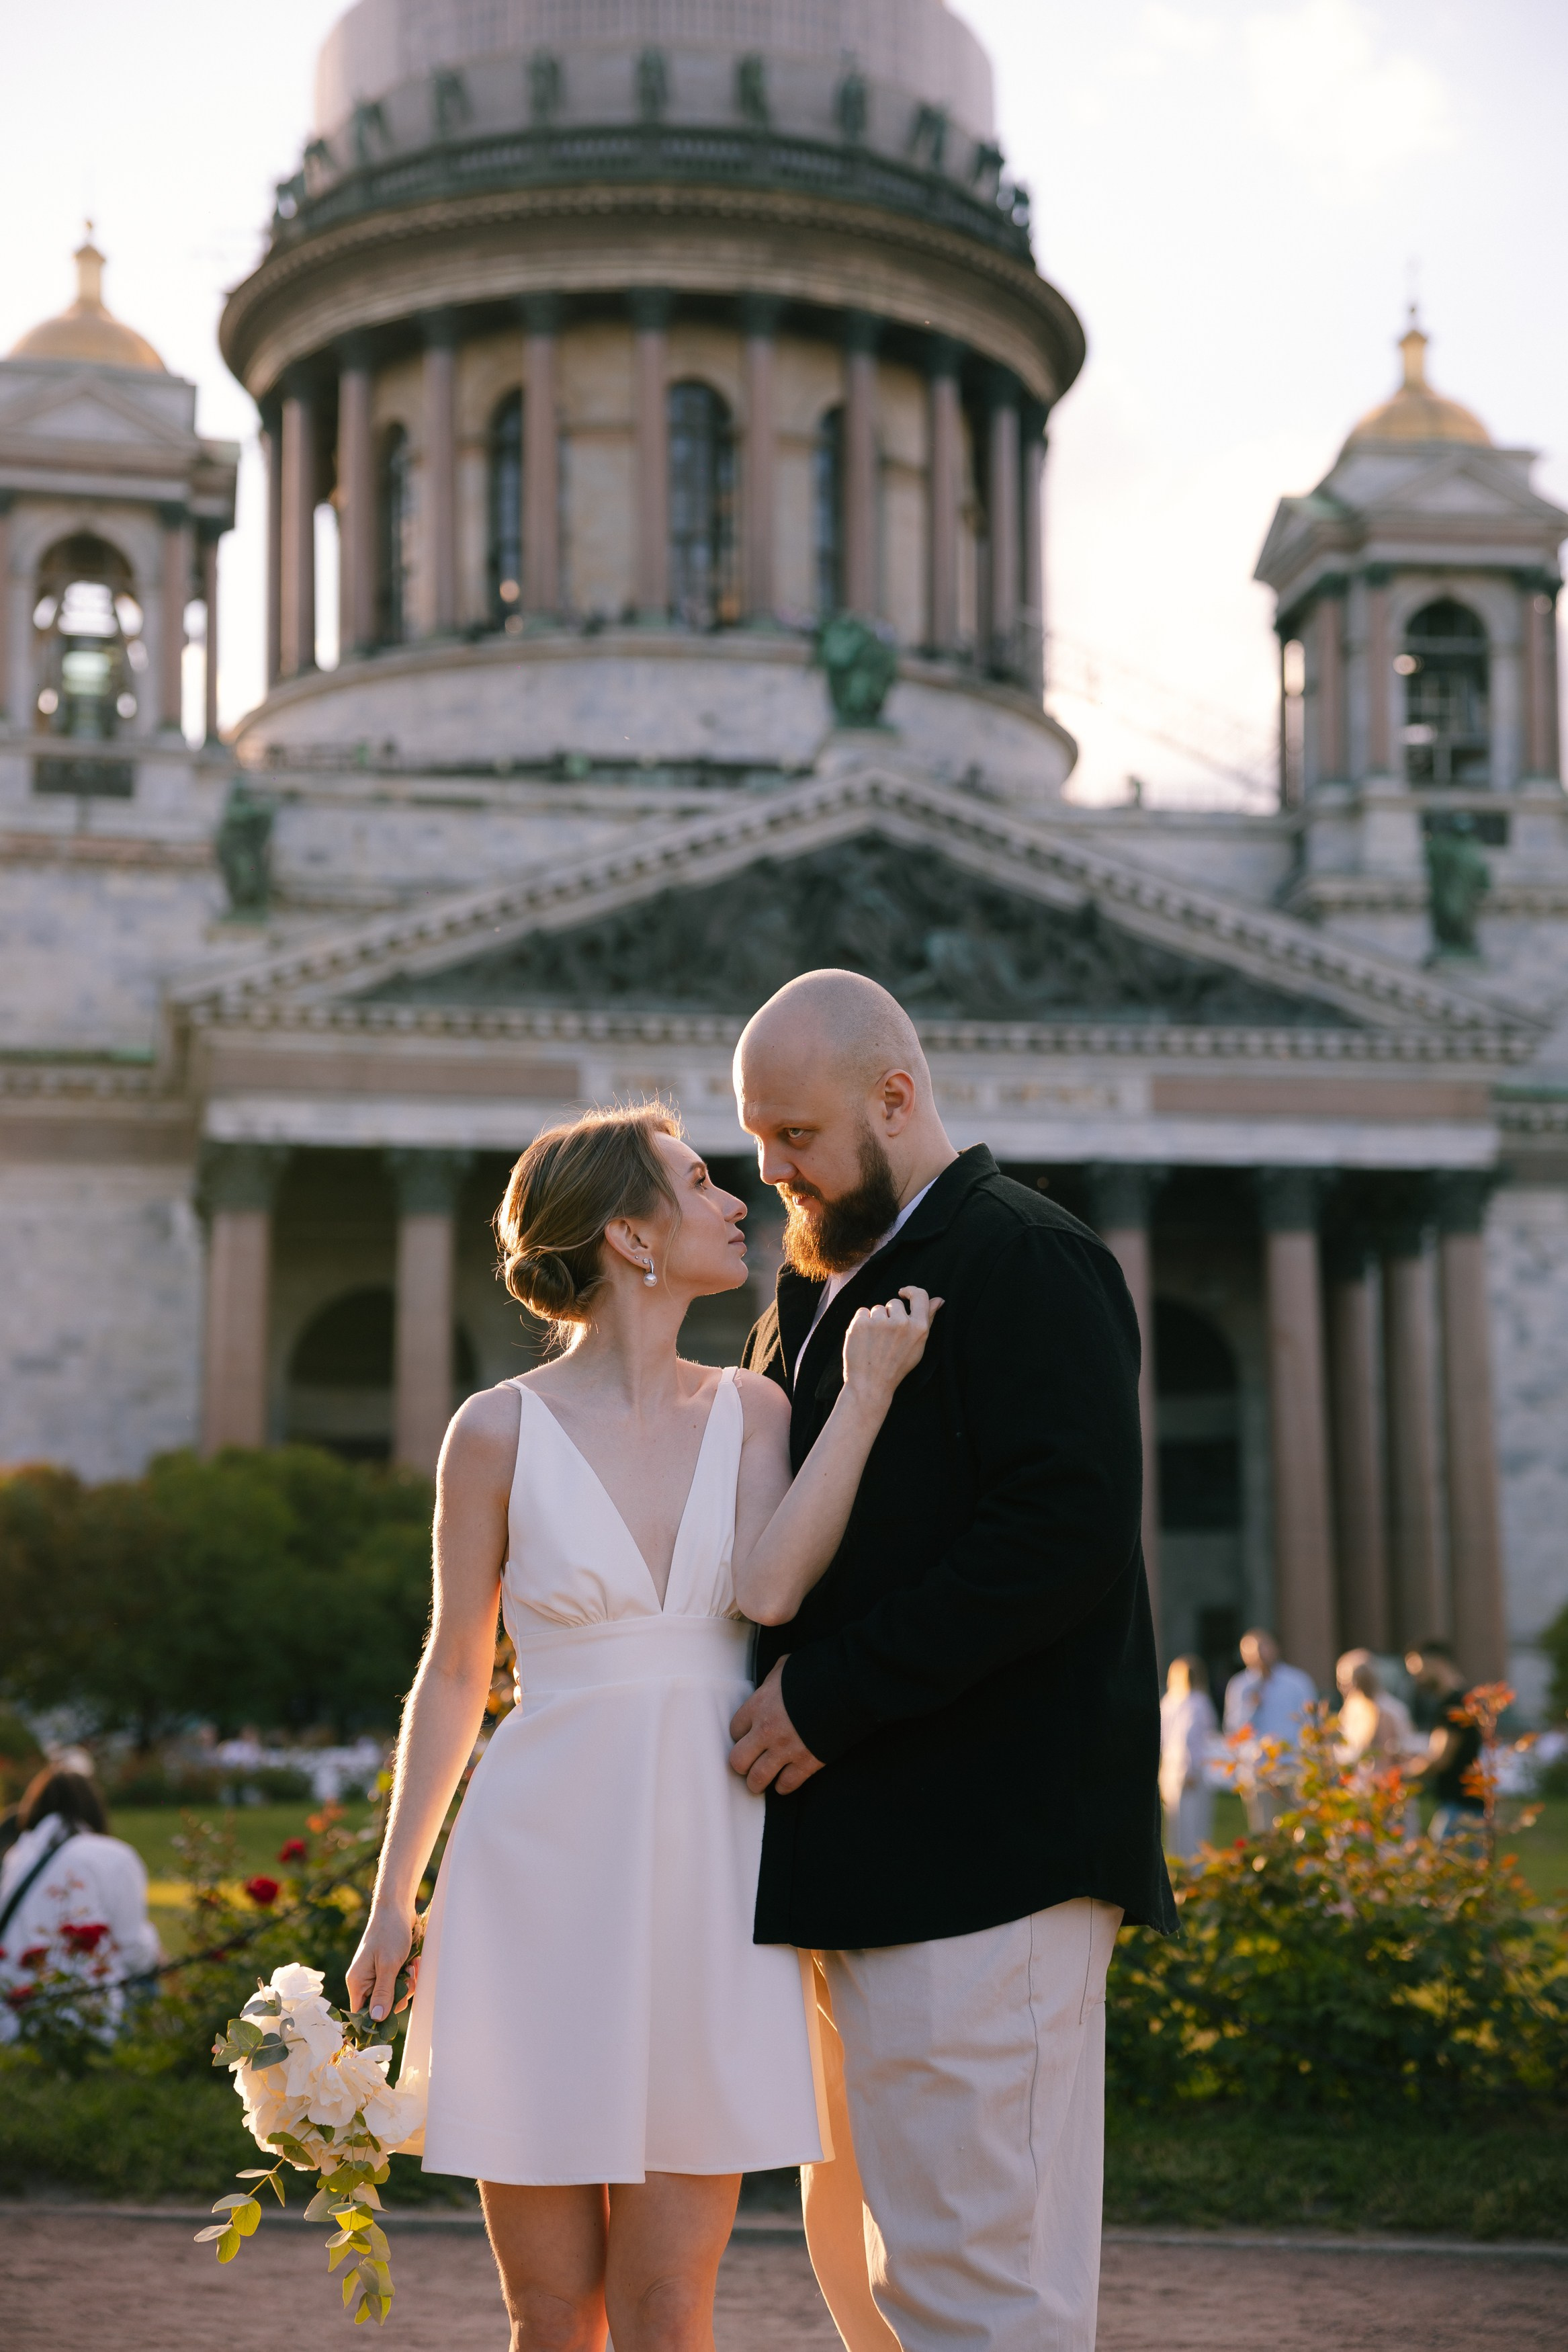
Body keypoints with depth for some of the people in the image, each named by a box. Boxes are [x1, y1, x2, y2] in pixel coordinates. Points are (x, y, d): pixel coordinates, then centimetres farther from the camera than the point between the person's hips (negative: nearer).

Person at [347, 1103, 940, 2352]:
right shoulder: (500, 1430, -1)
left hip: (710, 1875, 2)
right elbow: (455, 1673, 6)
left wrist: (866, 1394, -14)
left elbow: (770, 1589, -13)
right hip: (546, 1875, -2)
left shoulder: (753, 1411, 6)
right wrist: (393, 1898, 6)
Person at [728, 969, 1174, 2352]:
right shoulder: (817, 1295, 20)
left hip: (981, 1854, -10)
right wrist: (777, 1695, 9)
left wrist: (830, 1697, -18)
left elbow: (1066, 1535, -19)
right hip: (860, 1859, 10)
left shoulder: (1023, 1259, -8)